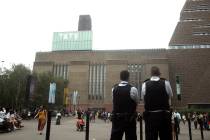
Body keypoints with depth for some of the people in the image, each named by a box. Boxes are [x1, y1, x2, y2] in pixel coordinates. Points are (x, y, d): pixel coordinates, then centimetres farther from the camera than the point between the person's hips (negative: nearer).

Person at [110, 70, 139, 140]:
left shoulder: (114, 88, -1)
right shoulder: (132, 89, -12)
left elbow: (113, 101, 7)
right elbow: (136, 102, 2)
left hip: (116, 118, 4)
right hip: (129, 119, -3)